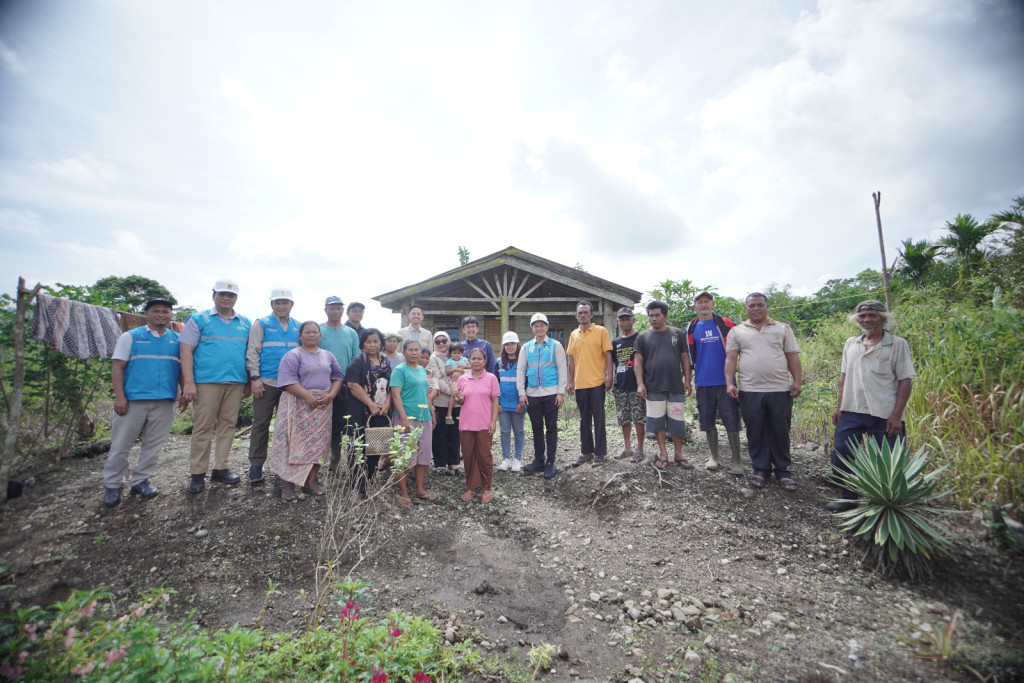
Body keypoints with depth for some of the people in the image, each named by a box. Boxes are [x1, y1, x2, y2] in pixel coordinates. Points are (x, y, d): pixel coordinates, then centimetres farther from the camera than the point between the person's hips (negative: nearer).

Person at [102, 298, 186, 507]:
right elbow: (117, 367, 0)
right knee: (120, 445, 4)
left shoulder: (177, 340, 11)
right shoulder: (131, 337, 4)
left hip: (164, 402, 2)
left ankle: (140, 481, 22)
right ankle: (112, 485, 17)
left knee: (153, 445, 8)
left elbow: (182, 369, 12)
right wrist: (119, 397, -9)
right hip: (133, 400, -2)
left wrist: (184, 394, 3)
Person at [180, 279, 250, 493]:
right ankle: (197, 474, 10)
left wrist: (248, 383, 9)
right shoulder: (198, 319, 5)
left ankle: (220, 469, 17)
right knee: (203, 427, 0)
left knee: (227, 425, 7)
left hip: (236, 383, 3)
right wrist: (188, 382, -10)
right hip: (207, 381, -3)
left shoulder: (245, 323, 15)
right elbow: (186, 350, -1)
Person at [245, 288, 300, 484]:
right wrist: (255, 377, -10)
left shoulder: (299, 327, 10)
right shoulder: (261, 324, 1)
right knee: (261, 423, 2)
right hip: (266, 382, -3)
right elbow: (252, 352, -3)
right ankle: (256, 464, 12)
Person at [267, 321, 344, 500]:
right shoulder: (293, 355, -2)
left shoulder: (328, 356, 14)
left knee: (317, 442, 5)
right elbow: (288, 380, -13)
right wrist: (307, 396, -22)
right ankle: (288, 483, 3)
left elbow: (338, 377, 11)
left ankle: (310, 481, 14)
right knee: (295, 443, -5)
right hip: (299, 404, -4)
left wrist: (331, 395, -7)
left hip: (322, 405, 5)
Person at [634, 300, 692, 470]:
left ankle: (678, 454, 19)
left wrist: (687, 380, 3)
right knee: (657, 421, 5)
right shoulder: (643, 337, 4)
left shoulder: (677, 333, 6)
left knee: (677, 421, 6)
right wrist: (640, 383, -8)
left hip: (676, 386, 0)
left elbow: (684, 358, 8)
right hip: (653, 388, 0)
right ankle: (663, 454, 17)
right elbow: (638, 361, 1)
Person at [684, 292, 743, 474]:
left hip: (725, 380, -2)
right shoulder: (691, 328, 8)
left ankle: (737, 460, 11)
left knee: (731, 421, 0)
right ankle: (714, 457, 22)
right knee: (708, 421, 9)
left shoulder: (725, 324, 1)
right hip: (703, 383, 2)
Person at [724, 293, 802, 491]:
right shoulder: (737, 331, 8)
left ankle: (782, 471, 21)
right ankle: (761, 470, 20)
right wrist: (729, 383, -7)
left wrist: (797, 381, -2)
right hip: (750, 391, 0)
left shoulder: (782, 329, 10)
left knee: (781, 432, 7)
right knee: (756, 433, 7)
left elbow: (792, 357, 8)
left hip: (780, 390, 0)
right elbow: (731, 358, 3)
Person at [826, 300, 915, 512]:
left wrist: (897, 415, -11)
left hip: (885, 415, -4)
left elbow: (905, 381, -5)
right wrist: (839, 407, 9)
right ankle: (848, 498, 21)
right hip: (851, 412, 4)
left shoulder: (897, 344, -1)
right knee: (840, 456, 4)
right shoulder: (850, 344, 12)